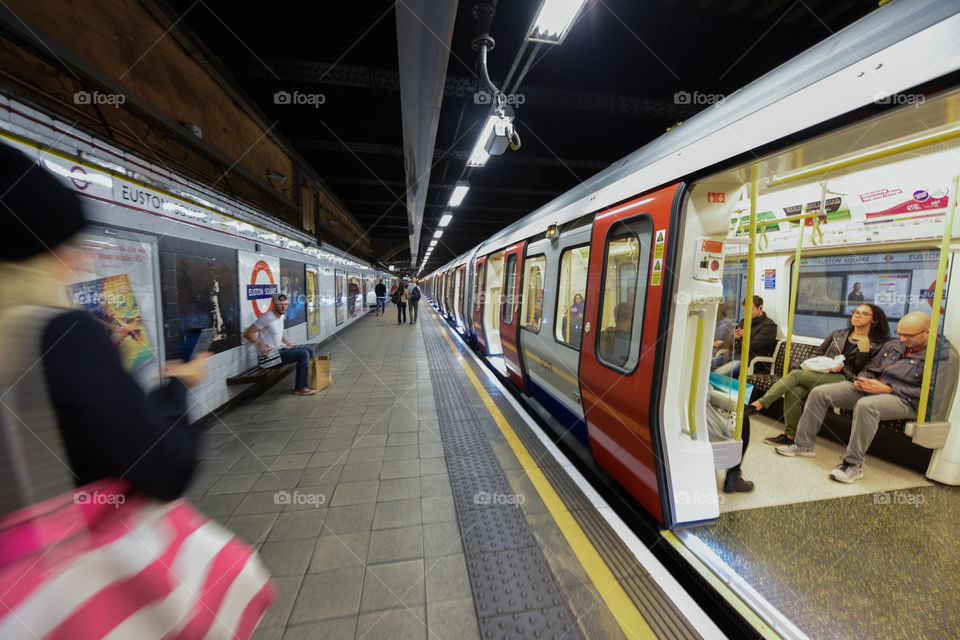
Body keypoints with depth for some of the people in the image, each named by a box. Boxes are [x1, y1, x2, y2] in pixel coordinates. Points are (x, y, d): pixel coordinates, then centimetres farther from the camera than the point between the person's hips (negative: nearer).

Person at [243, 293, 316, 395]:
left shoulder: (281, 316, 10)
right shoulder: (267, 318, -18)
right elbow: (247, 333, -21)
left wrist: (286, 341, 15)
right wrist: (261, 345, -25)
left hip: (280, 350, 9)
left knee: (310, 350, 9)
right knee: (303, 354, -23)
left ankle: (309, 381, 16)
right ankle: (300, 388, -17)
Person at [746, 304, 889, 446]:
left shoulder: (876, 344, 11)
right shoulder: (838, 334, 22)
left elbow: (859, 371, 5)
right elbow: (818, 352, 25)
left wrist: (864, 352, -9)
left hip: (842, 378, -4)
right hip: (821, 373, 4)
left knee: (795, 374, -31)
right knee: (793, 392, -29)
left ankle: (759, 405, -36)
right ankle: (790, 435, -23)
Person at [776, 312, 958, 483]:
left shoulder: (945, 355, -4)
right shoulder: (892, 345, 15)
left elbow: (934, 396, -13)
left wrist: (887, 389, -18)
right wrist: (861, 380, 1)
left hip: (904, 400, -7)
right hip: (869, 388, 7)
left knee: (866, 405, -40)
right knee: (819, 393, -12)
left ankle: (853, 464, -28)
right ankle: (804, 444, -7)